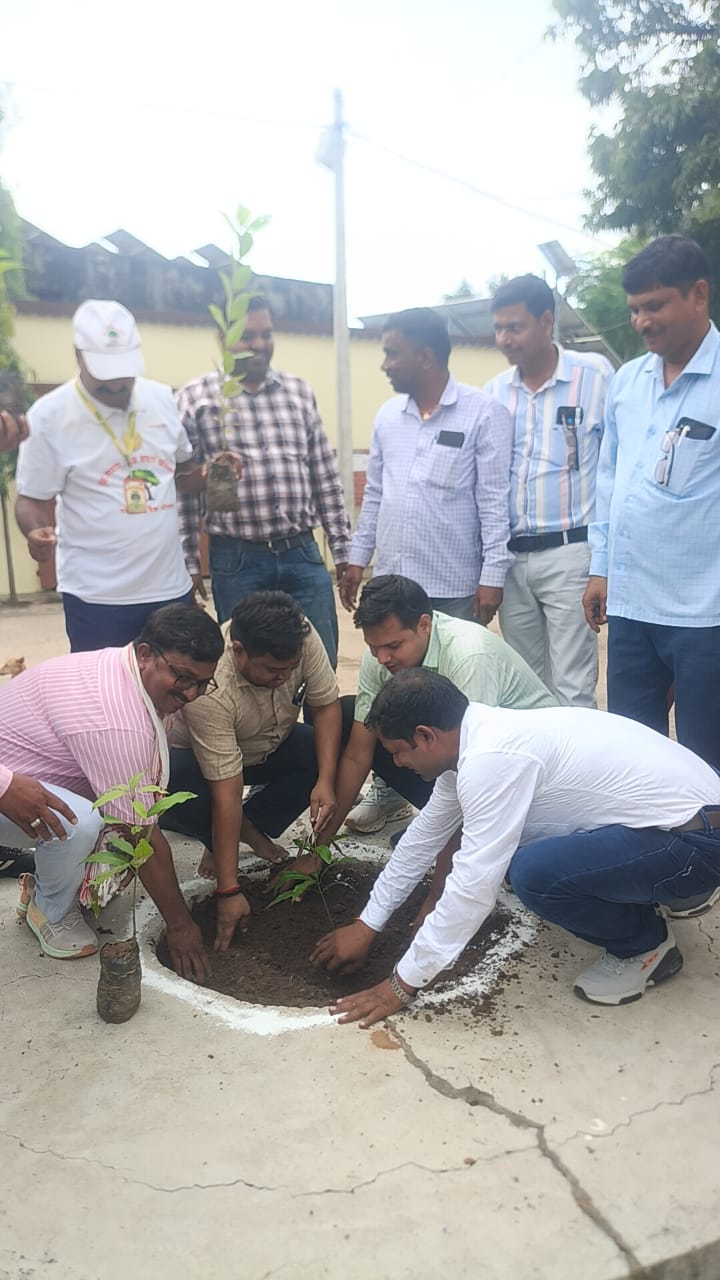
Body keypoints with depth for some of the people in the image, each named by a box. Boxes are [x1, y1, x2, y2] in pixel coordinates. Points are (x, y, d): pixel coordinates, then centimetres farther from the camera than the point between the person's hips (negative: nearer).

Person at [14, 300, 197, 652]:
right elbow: (33, 499, -2)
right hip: (97, 596, -4)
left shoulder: (163, 399, 6)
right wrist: (37, 532, -24)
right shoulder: (49, 415, -7)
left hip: (171, 586, 5)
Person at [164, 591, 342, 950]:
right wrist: (228, 891, -35)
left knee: (333, 752, -20)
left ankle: (249, 830, -5)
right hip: (200, 757, -5)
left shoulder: (301, 637, -29)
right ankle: (243, 834, -4)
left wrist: (325, 782, -28)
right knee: (187, 799, -36)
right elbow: (227, 793, -38)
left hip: (269, 749, 5)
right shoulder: (210, 689, -40)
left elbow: (326, 704, -15)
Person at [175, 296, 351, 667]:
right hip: (236, 560, -3)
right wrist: (188, 565, -4)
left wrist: (342, 547, 9)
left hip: (303, 553, 3)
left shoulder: (300, 392, 10)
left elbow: (326, 476, 11)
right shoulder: (195, 399, -1)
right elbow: (184, 490, -1)